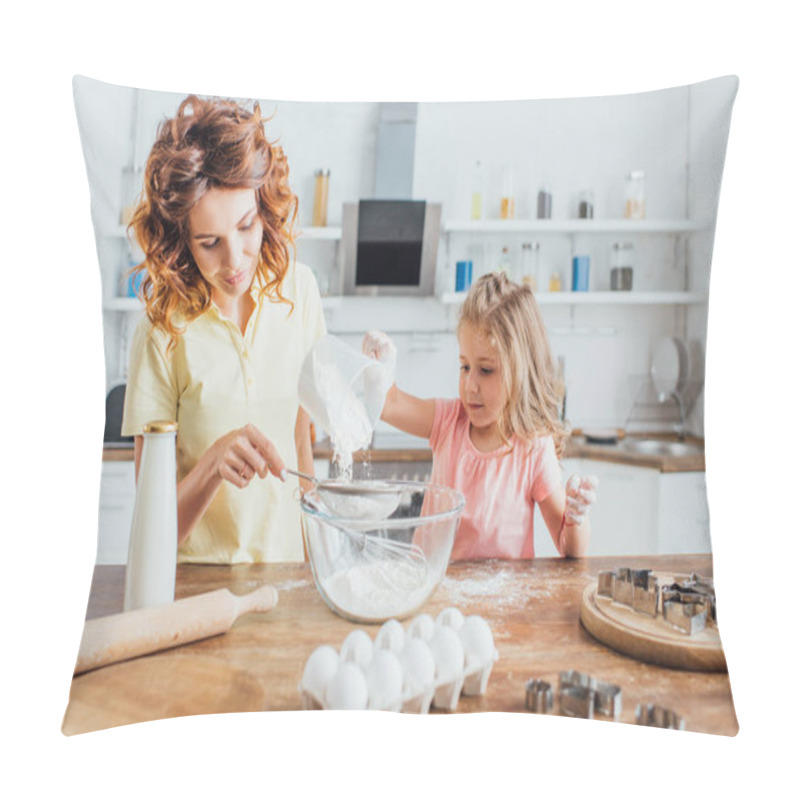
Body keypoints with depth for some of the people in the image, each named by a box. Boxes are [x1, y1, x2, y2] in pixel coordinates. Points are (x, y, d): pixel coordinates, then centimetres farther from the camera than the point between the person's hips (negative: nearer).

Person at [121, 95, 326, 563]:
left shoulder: (298, 289, -3)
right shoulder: (162, 334, -13)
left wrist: (314, 551, 12)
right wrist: (212, 464, -28)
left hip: (285, 559, 4)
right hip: (199, 579, -3)